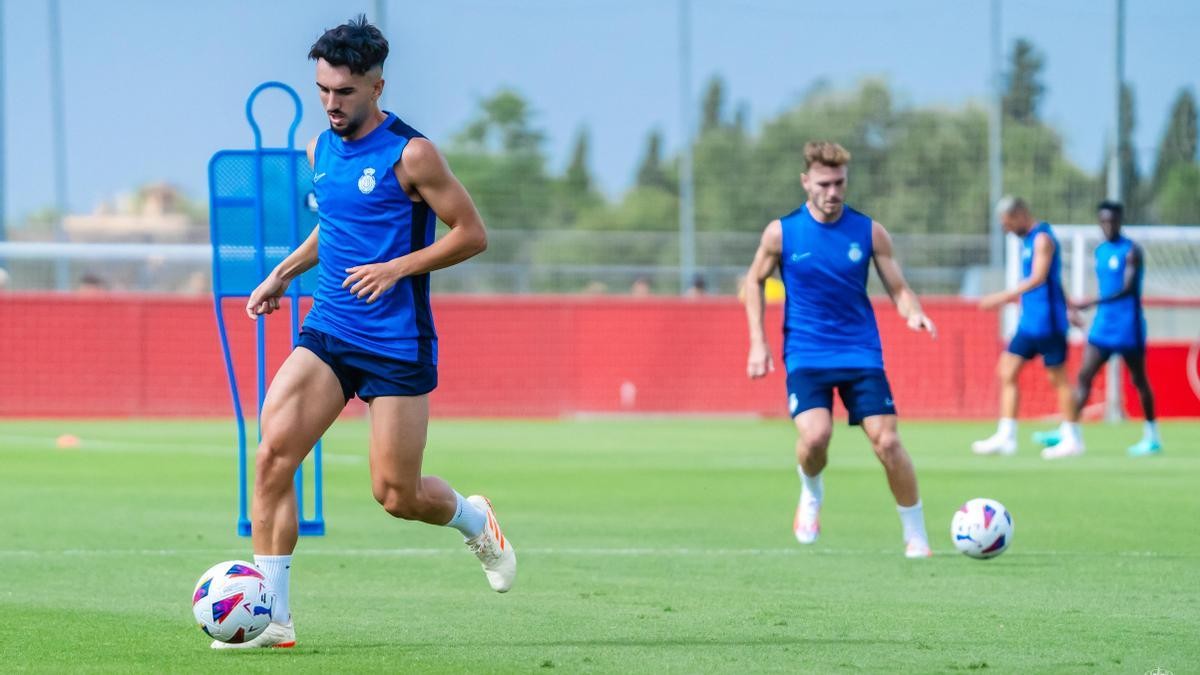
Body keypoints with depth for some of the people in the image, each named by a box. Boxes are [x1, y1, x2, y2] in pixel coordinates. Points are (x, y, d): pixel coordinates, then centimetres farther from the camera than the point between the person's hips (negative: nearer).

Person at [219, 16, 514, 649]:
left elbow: (472, 234, -9)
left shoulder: (410, 154, -12)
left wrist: (398, 268, -18)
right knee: (272, 453, -15)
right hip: (328, 333, 5)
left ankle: (476, 522, 35)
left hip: (397, 345, -5)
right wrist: (283, 273, 14)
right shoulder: (320, 149, 8)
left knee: (395, 494, 0)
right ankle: (271, 616, -11)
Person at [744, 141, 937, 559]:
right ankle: (811, 494, 11)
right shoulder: (782, 233, -2)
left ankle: (916, 536, 5)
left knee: (887, 442, -10)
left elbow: (898, 289, 4)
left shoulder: (869, 232, -1)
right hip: (806, 355, -1)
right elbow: (755, 281, 12)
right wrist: (758, 343, 3)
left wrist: (914, 313, -20)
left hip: (861, 352, 1)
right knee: (815, 436, -24)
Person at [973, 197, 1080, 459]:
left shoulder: (1042, 239, -14)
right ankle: (1006, 437, 3)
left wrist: (1005, 297, -31)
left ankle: (1072, 438, 6)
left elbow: (1038, 278, -25)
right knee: (1007, 373, 4)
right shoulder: (1028, 240, 15)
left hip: (1047, 321, -9)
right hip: (1029, 322, 9)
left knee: (1057, 377, -2)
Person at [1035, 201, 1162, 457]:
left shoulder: (1131, 251, -12)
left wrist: (1092, 302, -31)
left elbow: (1127, 289, -22)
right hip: (1103, 326, 7)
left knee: (1138, 380, 3)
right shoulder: (1100, 251, 11)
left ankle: (1152, 437, 13)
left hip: (1128, 327, -7)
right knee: (1084, 375, -2)